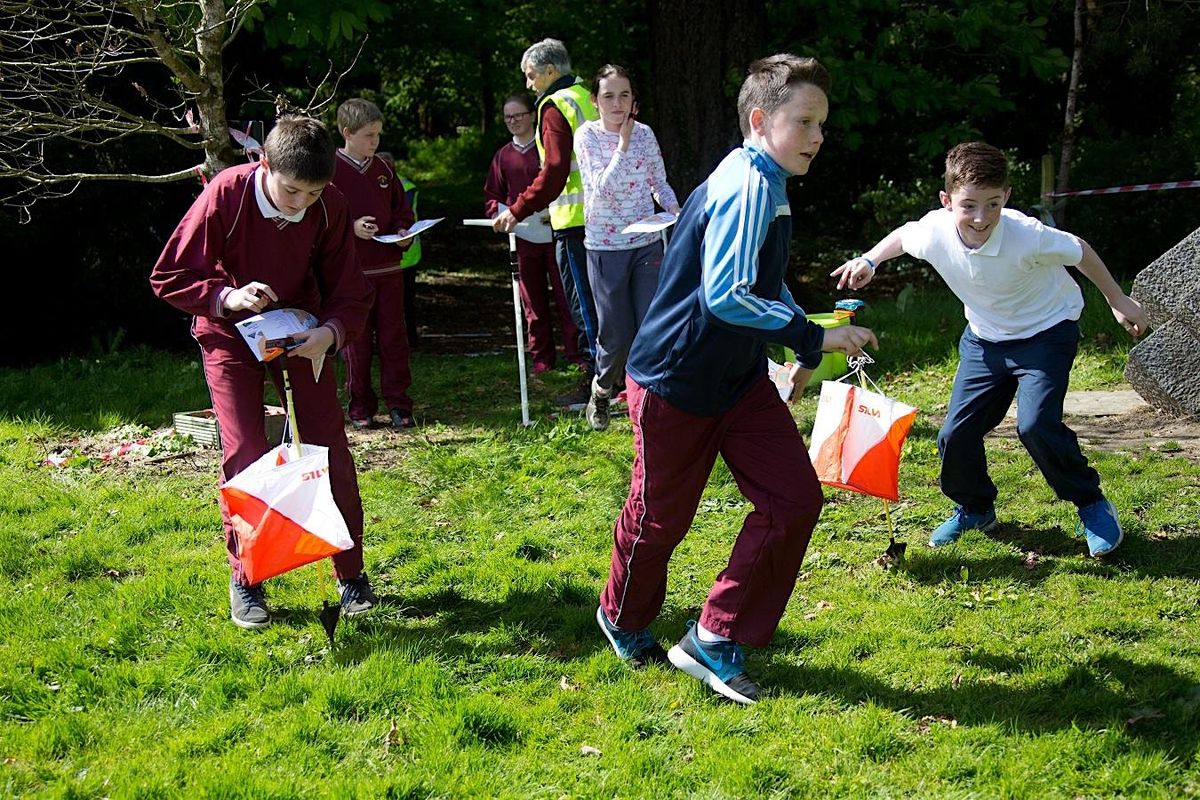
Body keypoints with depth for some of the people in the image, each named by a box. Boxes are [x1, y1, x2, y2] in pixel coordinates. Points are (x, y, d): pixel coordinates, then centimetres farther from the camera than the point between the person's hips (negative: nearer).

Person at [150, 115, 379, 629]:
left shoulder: (330, 208, -18)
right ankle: (244, 581, 5)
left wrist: (330, 331, -30)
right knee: (243, 453, -11)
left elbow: (350, 292, -10)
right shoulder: (225, 195, -25)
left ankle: (351, 574, 12)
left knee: (329, 447, -3)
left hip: (301, 332, 2)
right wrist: (226, 297, -33)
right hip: (230, 335, -2)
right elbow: (169, 277, -17)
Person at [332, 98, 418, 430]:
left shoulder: (383, 169, 10)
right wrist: (351, 228, -18)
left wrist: (403, 233, -2)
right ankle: (360, 407, 13)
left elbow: (402, 210, 17)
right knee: (357, 340, 3)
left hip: (388, 267, 4)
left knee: (393, 337, 5)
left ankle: (398, 403, 12)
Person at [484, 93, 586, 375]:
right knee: (533, 301, 7)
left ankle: (577, 355, 2)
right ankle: (542, 359, 15)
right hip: (523, 238, 3)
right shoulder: (503, 156, 10)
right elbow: (491, 197, 17)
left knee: (565, 297, -4)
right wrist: (500, 212, -4)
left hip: (554, 233, -3)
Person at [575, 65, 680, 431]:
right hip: (606, 246, -3)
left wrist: (675, 208, -8)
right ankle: (601, 393, 29)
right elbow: (603, 189, -18)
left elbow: (659, 183, 11)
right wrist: (623, 141, -19)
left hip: (647, 243, 3)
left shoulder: (645, 133, 3)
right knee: (617, 335, 3)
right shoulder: (587, 136, -7)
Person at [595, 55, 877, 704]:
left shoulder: (767, 185, 8)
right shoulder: (747, 187, -24)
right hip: (674, 383, -9)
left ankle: (715, 641, 7)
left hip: (738, 379, 9)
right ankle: (624, 621, 38)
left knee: (794, 499, -3)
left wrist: (804, 344, 18)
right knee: (661, 516, 8)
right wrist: (813, 337, -27)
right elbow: (724, 297, -34)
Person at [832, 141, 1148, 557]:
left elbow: (1080, 252, -13)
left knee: (1036, 424, -23)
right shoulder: (934, 231, -22)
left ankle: (1092, 503, 1)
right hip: (985, 338, 4)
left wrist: (1118, 300, -1)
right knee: (956, 433, -1)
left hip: (1046, 331, -4)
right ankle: (976, 508, 28)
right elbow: (903, 235, 5)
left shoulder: (1027, 236, -33)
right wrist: (869, 260, -10)